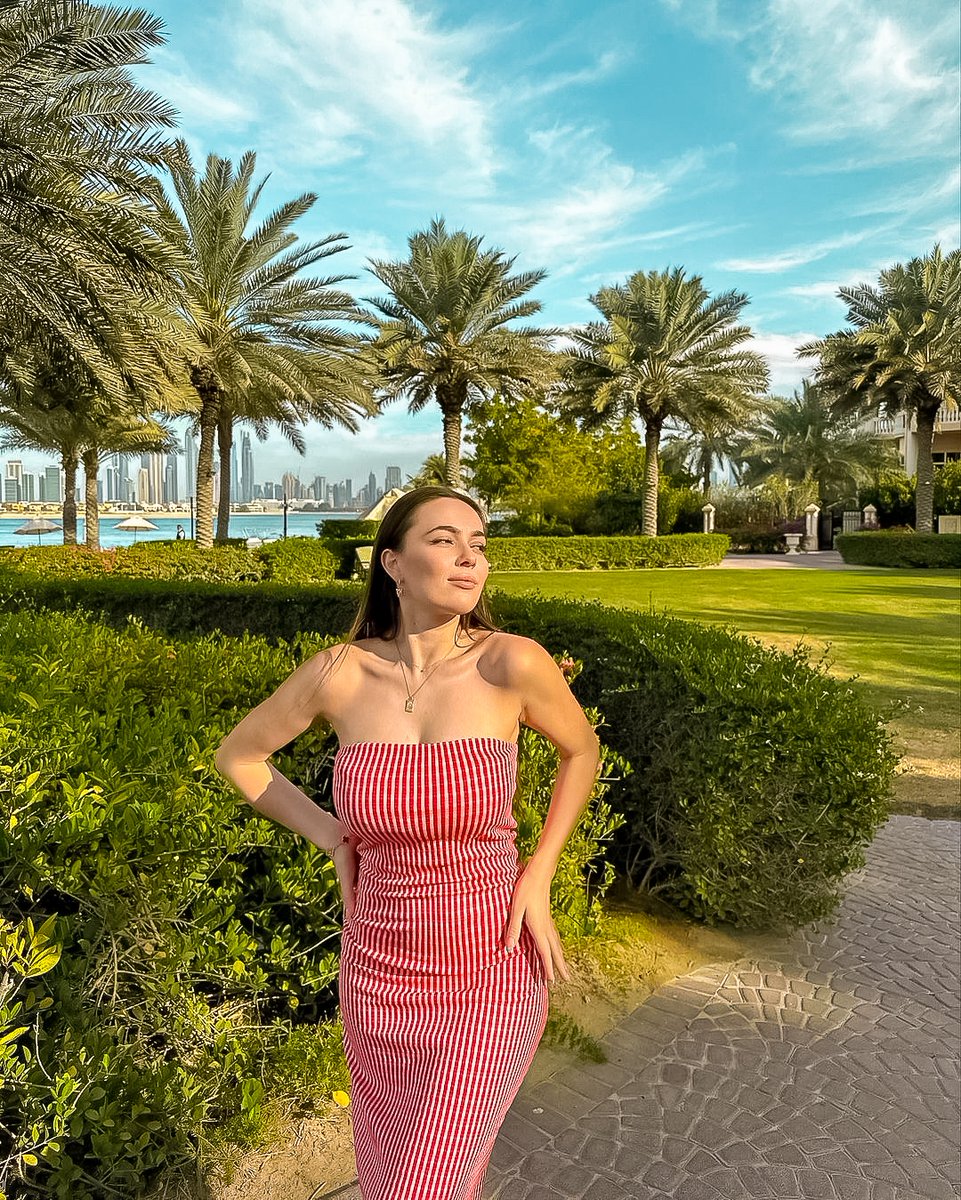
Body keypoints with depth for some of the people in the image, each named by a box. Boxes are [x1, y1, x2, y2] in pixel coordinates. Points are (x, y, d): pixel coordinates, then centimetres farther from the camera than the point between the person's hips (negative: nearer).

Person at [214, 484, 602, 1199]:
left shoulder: (512, 663, -17)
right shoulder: (339, 672, -11)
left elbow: (582, 749, 2)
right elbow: (237, 756, 6)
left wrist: (538, 875, -5)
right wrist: (334, 840, -1)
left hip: (491, 976, -3)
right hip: (378, 975, 3)